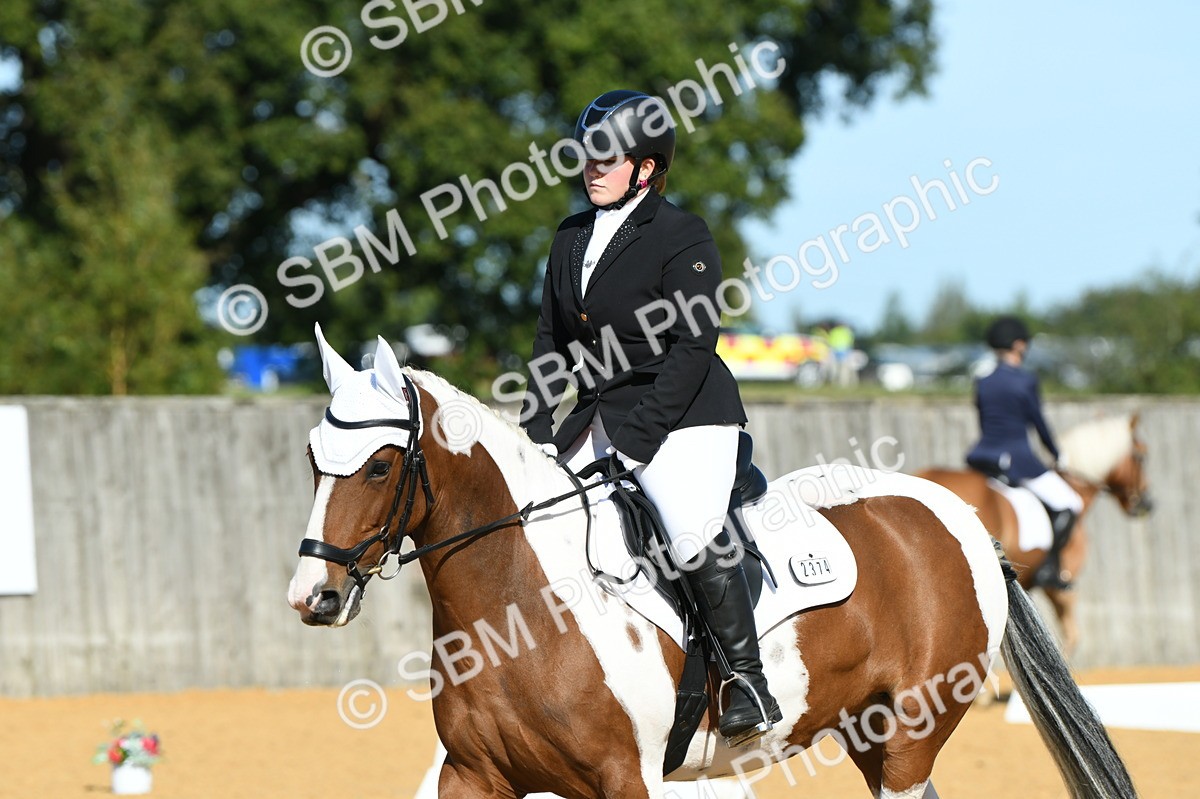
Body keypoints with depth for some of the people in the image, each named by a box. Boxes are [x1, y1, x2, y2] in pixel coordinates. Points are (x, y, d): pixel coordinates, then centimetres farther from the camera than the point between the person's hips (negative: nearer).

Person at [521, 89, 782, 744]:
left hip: (685, 418, -8)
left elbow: (691, 347, -14)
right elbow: (551, 346, 16)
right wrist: (537, 435, 3)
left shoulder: (684, 238, -9)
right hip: (600, 415, 8)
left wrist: (636, 442, -19)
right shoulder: (571, 241, 13)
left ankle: (751, 683, -18)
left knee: (694, 538, -27)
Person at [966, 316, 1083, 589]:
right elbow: (1039, 422, 0)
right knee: (1069, 504, 3)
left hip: (982, 458, 6)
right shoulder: (1026, 381, -8)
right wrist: (1056, 455, 15)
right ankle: (1049, 568, -7)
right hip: (1018, 460, -6)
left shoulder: (982, 383, 8)